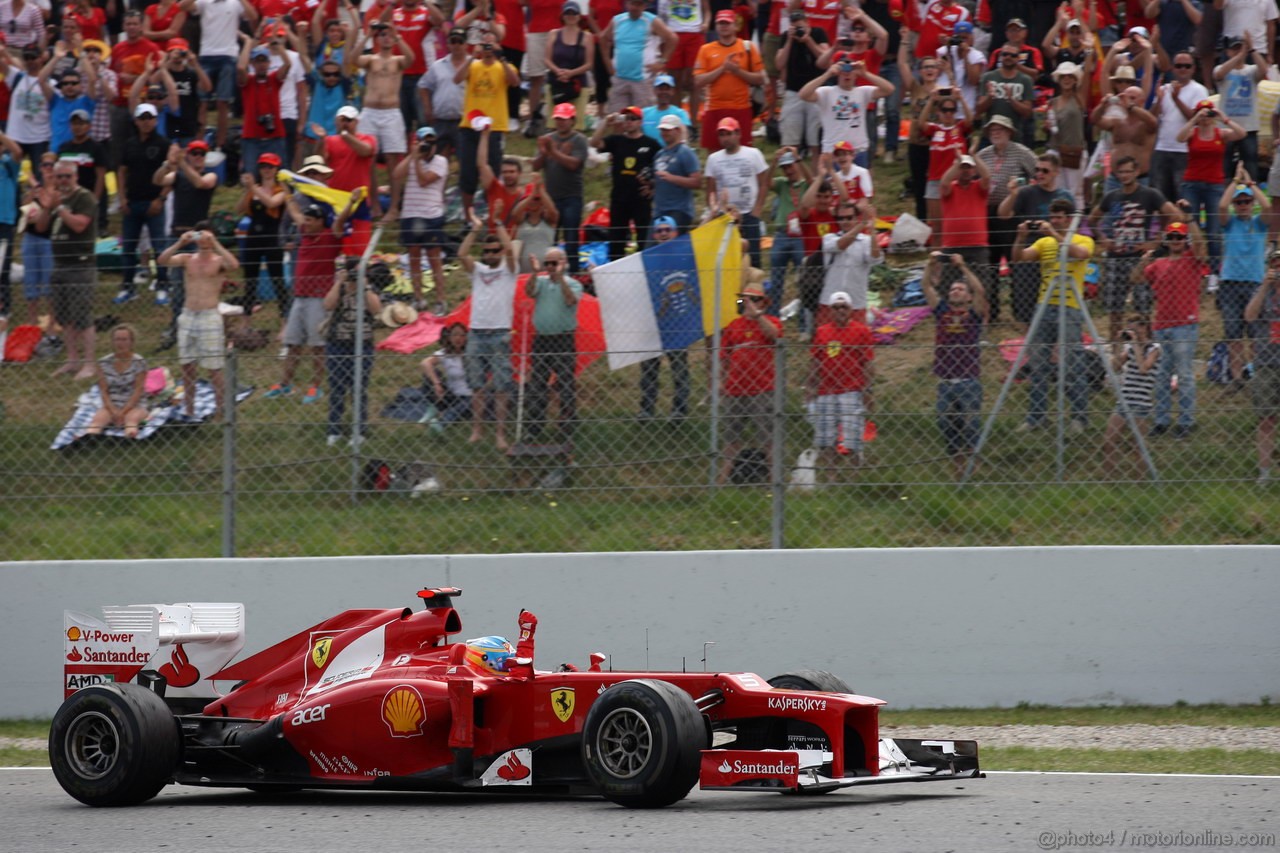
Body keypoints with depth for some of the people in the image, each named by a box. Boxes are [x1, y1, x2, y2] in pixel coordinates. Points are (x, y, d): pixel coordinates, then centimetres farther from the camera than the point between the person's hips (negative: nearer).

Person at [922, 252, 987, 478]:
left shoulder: (974, 314, 4)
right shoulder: (941, 312, 12)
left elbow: (980, 291, -12)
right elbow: (926, 286, 6)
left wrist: (963, 267, -17)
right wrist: (932, 264, -8)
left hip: (969, 382, -3)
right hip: (945, 382, 3)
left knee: (970, 426, -7)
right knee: (946, 427, 4)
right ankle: (958, 467, 13)